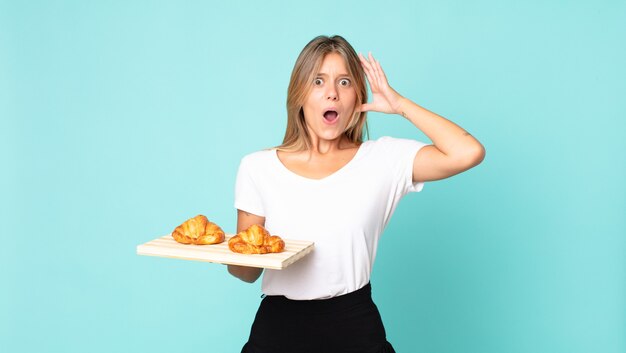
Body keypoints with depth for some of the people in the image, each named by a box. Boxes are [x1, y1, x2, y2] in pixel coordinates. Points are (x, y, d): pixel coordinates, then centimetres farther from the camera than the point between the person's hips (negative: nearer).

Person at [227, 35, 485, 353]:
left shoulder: (382, 159, -2)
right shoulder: (257, 167, 0)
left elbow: (468, 153, -16)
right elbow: (248, 272, 3)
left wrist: (400, 104, -8)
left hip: (355, 327, 0)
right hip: (277, 326, 1)